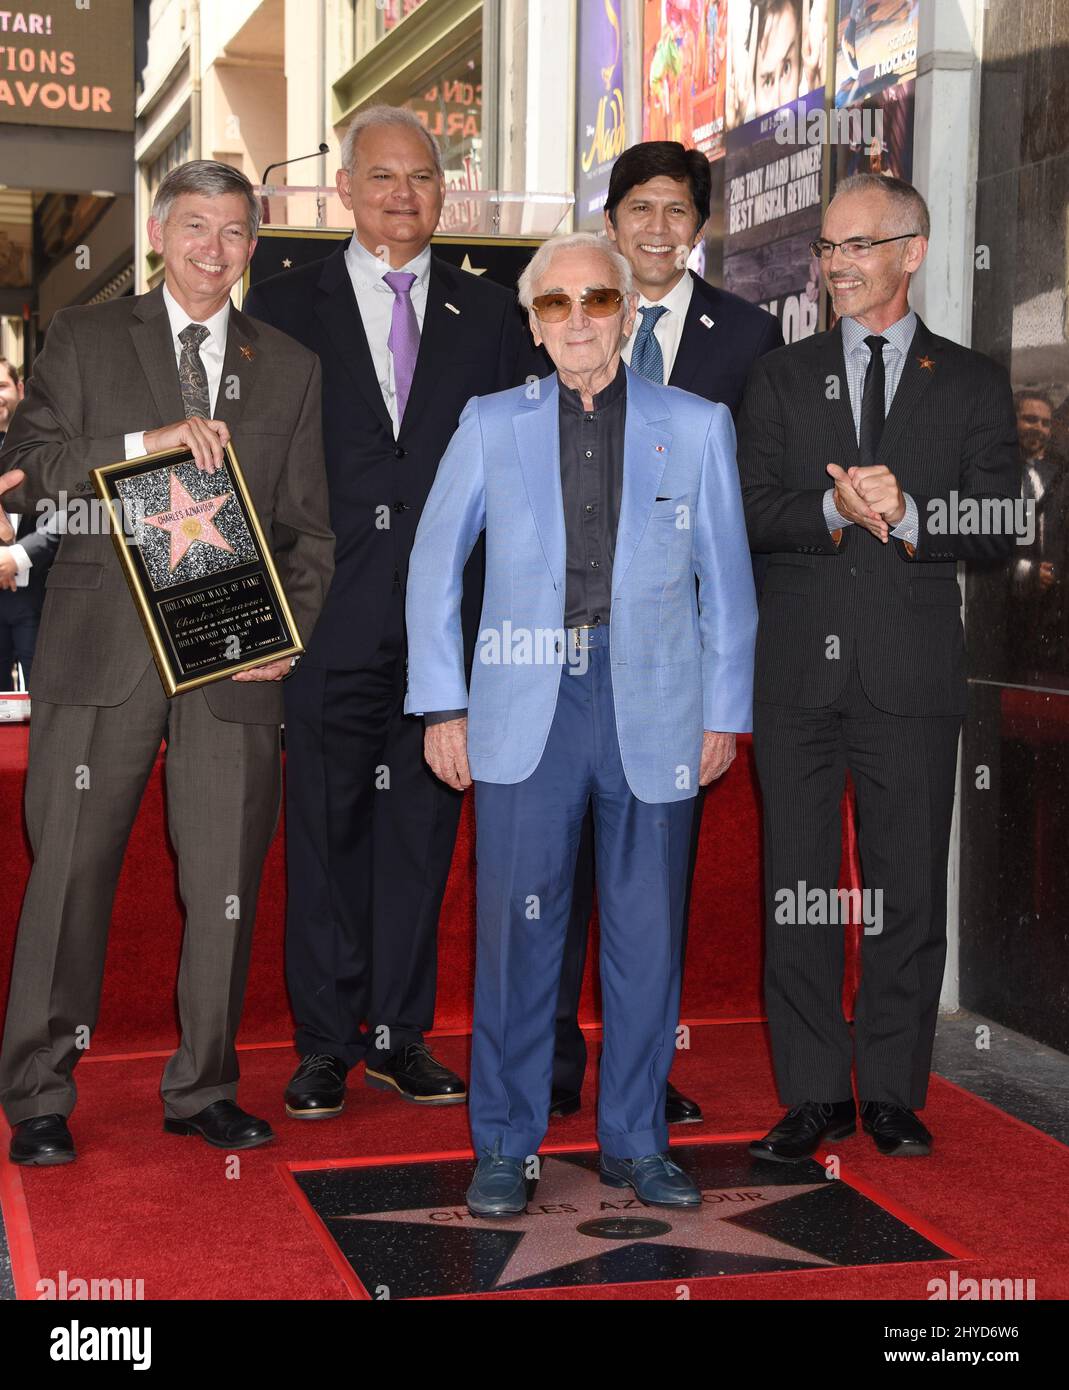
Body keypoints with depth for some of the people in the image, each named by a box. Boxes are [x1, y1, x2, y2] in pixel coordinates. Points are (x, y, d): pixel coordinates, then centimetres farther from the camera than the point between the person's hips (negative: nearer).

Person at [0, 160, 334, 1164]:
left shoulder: (290, 368, 15)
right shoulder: (86, 340, 9)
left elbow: (308, 524, 13)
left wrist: (295, 627, -4)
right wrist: (151, 441, -14)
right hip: (102, 652, -2)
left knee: (225, 883, 4)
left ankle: (202, 1088, 20)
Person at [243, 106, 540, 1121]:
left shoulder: (489, 315, 12)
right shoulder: (283, 306, 8)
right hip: (331, 618, -1)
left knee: (422, 826, 8)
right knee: (324, 829, 3)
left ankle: (399, 1035, 20)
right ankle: (325, 1044, 15)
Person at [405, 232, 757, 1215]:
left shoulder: (697, 427, 6)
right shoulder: (491, 425, 7)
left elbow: (727, 580, 9)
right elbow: (434, 563, 10)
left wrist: (725, 711, 6)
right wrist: (441, 703, 4)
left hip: (655, 713, 1)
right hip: (527, 710, 0)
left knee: (648, 935, 7)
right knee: (516, 931, 1)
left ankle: (635, 1142, 22)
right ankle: (504, 1145, 15)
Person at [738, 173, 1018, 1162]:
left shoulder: (972, 384, 9)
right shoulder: (782, 377, 12)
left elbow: (997, 530, 0)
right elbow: (753, 512, 2)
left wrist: (908, 514, -17)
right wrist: (837, 510, -16)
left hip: (914, 672, -1)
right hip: (799, 667, 1)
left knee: (911, 889, 4)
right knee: (799, 889, 3)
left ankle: (892, 1091, 16)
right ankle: (814, 1095, 14)